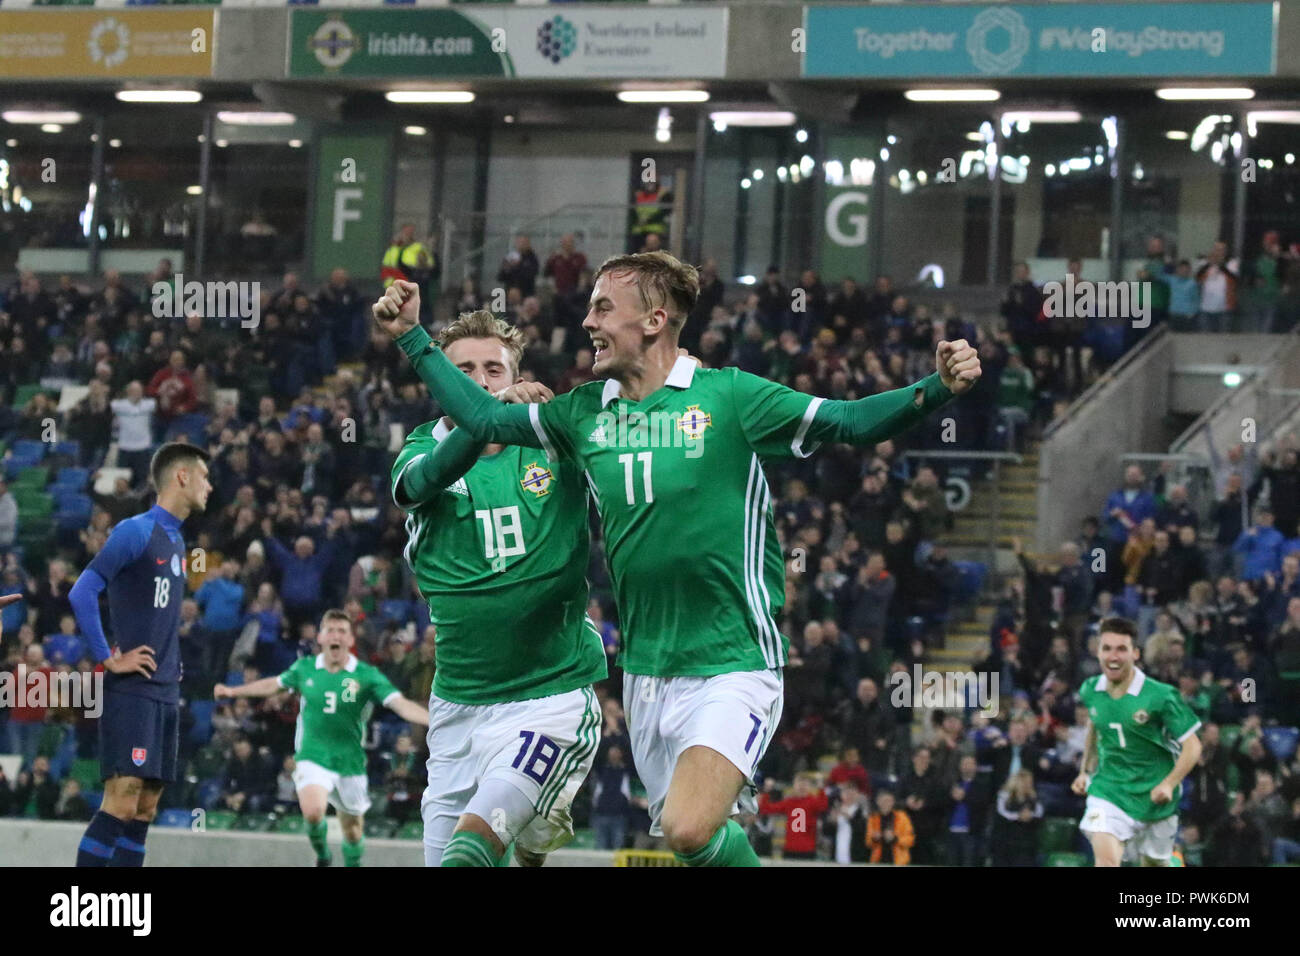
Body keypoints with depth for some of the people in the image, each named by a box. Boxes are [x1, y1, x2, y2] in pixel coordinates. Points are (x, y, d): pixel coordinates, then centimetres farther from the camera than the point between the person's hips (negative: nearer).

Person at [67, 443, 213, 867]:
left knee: (145, 807, 5)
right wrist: (109, 660, -16)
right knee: (121, 802, -15)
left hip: (165, 694, 9)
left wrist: (173, 666, 15)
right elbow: (81, 594, -16)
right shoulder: (136, 531, -10)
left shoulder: (177, 541, 17)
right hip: (131, 691, -9)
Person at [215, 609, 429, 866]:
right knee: (312, 812, -23)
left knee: (352, 830, 7)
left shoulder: (367, 676, -7)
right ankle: (322, 856, 7)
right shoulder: (305, 669, 1)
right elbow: (273, 684, 20)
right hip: (312, 757, 0)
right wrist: (233, 691, 26)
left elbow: (401, 705, -16)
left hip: (350, 761, 0)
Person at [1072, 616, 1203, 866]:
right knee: (1106, 858, -21)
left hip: (1153, 797, -1)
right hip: (1108, 790, 1)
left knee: (1155, 863, 14)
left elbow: (1192, 747, -11)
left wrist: (1168, 784, -24)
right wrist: (1085, 771, 16)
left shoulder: (1161, 696, -16)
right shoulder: (1090, 691, -2)